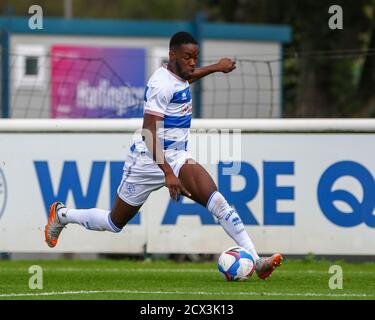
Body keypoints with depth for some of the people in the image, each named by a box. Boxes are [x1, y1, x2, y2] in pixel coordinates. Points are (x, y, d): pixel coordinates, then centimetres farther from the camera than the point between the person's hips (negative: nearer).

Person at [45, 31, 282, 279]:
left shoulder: (179, 78, 6)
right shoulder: (162, 84, -22)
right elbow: (148, 131, -29)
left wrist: (216, 68, 41)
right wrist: (168, 174, -35)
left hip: (177, 157, 7)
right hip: (148, 161, -7)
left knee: (215, 199, -19)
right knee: (115, 223, 10)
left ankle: (255, 261, -28)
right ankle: (62, 215, 38)